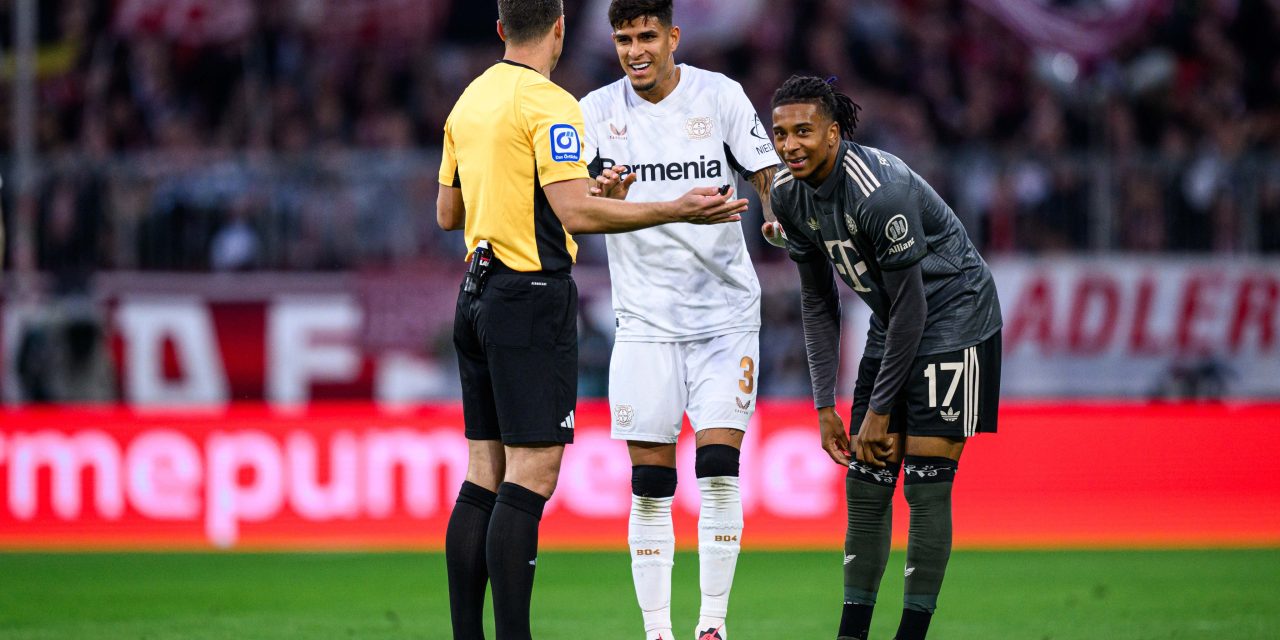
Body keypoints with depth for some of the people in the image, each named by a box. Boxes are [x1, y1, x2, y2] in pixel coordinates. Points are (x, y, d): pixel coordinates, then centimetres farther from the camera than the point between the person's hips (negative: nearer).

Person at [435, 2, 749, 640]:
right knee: (532, 475, -9)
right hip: (533, 295, -8)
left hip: (477, 295, 8)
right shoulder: (548, 104, -12)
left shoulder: (469, 100, 13)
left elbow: (447, 212, 19)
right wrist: (676, 211, -15)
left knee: (485, 475, 9)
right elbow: (575, 212, -19)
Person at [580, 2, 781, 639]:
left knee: (718, 473, -9)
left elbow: (768, 176, 4)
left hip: (725, 313, -1)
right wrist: (606, 196, -32)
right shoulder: (598, 111, 0)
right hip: (645, 318, 1)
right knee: (649, 487, -1)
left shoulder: (719, 95, -1)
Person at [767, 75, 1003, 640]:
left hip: (954, 319, -7)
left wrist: (880, 409, -17)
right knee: (865, 486, 3)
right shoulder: (789, 193, -5)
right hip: (891, 327, 7)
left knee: (926, 484, -10)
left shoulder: (881, 192, -29)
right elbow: (818, 301, 4)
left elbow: (909, 305, -23)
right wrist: (825, 406, 0)